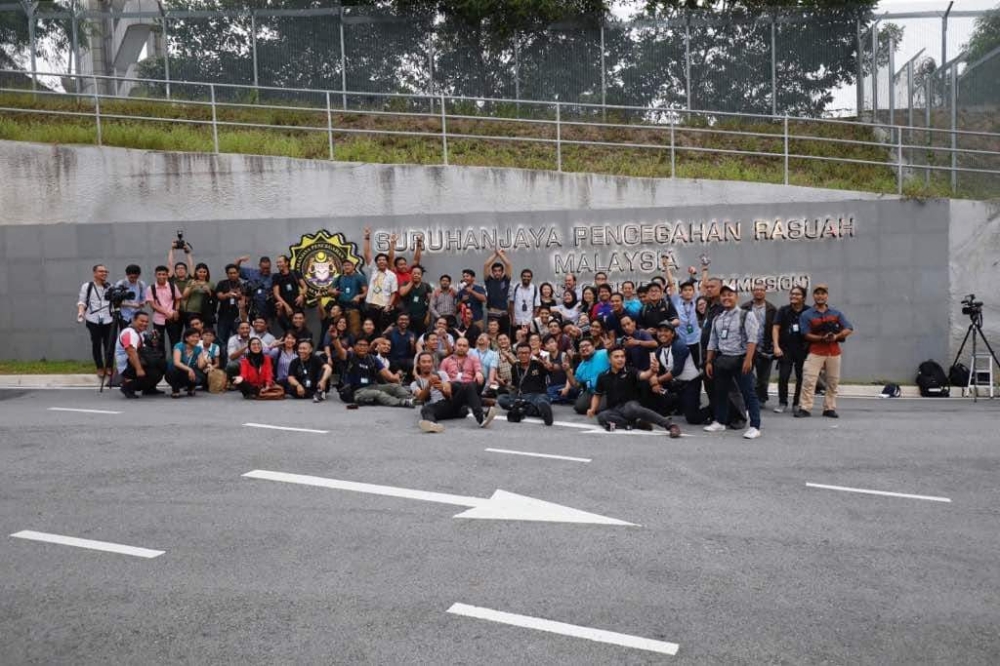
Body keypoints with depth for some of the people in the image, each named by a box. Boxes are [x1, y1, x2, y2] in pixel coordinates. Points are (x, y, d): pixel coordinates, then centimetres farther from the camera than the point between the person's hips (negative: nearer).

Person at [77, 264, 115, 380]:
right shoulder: (87, 286, 2)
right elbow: (82, 301, 2)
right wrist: (81, 312, -13)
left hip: (108, 320, 1)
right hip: (93, 320, -1)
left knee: (109, 344, 1)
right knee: (96, 344, 4)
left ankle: (109, 367, 16)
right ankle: (100, 368, 16)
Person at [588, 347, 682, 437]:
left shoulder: (631, 372, -2)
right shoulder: (603, 377, 5)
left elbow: (643, 376, -23)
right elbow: (597, 395, 17)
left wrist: (652, 371, -46)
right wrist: (593, 409, -1)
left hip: (630, 405, -2)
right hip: (613, 410, 2)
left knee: (632, 409, -40)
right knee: (601, 416, -33)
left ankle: (670, 425, -40)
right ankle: (636, 422, -26)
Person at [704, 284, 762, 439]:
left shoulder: (746, 315, -6)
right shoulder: (717, 319, 13)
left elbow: (752, 339, -13)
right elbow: (712, 342, 18)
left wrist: (748, 359, -21)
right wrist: (709, 361, 13)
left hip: (740, 359, -6)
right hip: (722, 359, 6)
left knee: (748, 393, -6)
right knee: (720, 392, 14)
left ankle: (755, 426, -5)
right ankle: (720, 421, 27)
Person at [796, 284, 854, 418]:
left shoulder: (836, 313, 11)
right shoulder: (806, 315, 3)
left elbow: (849, 329, 5)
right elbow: (807, 335, -5)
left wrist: (836, 336, -13)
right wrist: (822, 338, -20)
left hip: (834, 352, 3)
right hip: (815, 352, -3)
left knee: (833, 382, 5)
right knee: (808, 380, -10)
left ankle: (829, 408, 13)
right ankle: (804, 408, -9)